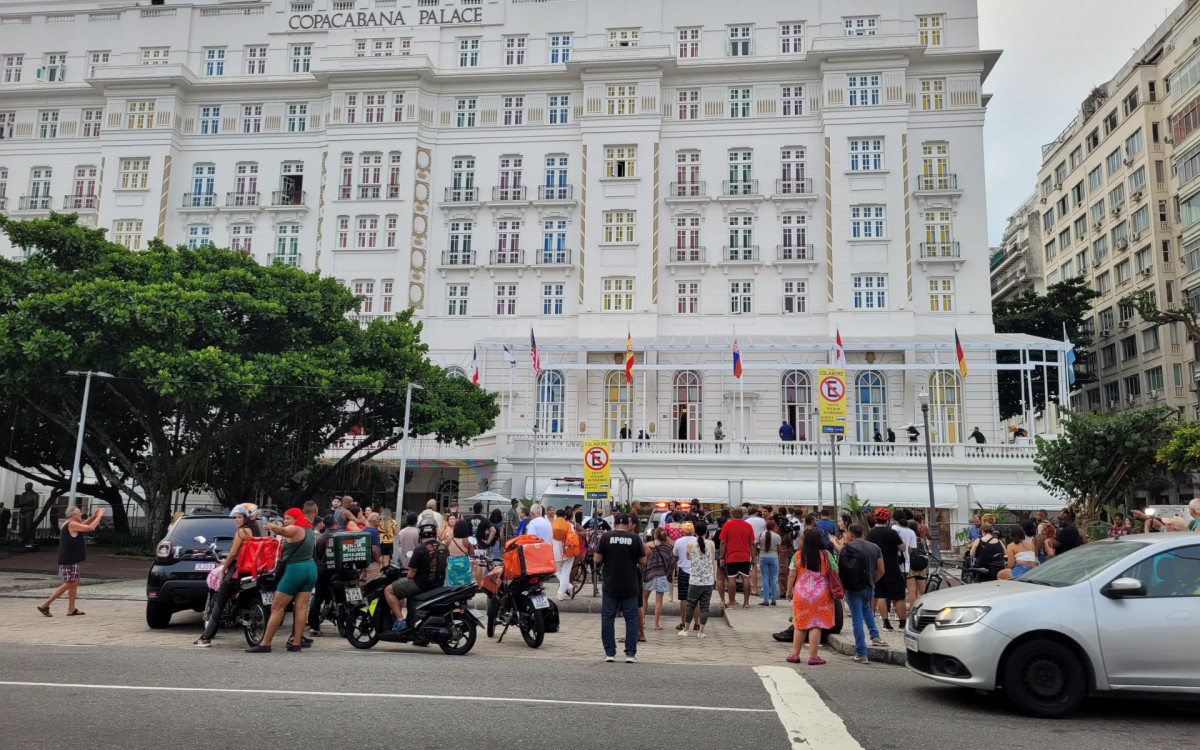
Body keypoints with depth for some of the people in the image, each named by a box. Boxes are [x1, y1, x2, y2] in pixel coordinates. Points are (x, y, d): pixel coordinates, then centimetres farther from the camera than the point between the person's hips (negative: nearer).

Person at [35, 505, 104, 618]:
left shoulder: (69, 524, 15)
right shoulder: (72, 525, -15)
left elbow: (84, 525, 30)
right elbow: (91, 528, -18)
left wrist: (94, 516, 20)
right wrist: (99, 516, -7)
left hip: (72, 560, 10)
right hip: (69, 560, -10)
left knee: (75, 582, 11)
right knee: (68, 584, -7)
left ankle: (71, 609, 12)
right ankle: (45, 605, -4)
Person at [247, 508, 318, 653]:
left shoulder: (294, 529, -8)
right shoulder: (308, 530, 17)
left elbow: (282, 531, -33)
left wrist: (273, 527, -51)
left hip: (294, 570, -8)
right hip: (311, 569, 8)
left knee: (277, 608, -2)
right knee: (301, 607, 3)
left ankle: (265, 644, 0)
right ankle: (296, 643, 0)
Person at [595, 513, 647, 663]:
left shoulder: (606, 537, -4)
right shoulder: (634, 538, -3)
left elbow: (597, 560, -4)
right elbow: (643, 561, 2)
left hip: (610, 585, 0)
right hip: (630, 587, 0)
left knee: (607, 618, 9)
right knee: (631, 618, 8)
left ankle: (610, 653, 10)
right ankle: (630, 653, 5)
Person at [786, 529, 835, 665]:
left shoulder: (797, 556, -4)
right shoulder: (826, 555, -4)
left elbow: (792, 575, -2)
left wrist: (789, 591, 9)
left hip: (801, 594, 1)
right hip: (821, 595, -1)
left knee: (800, 624, 12)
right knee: (816, 625, 2)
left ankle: (795, 654, 16)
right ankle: (813, 656, 3)